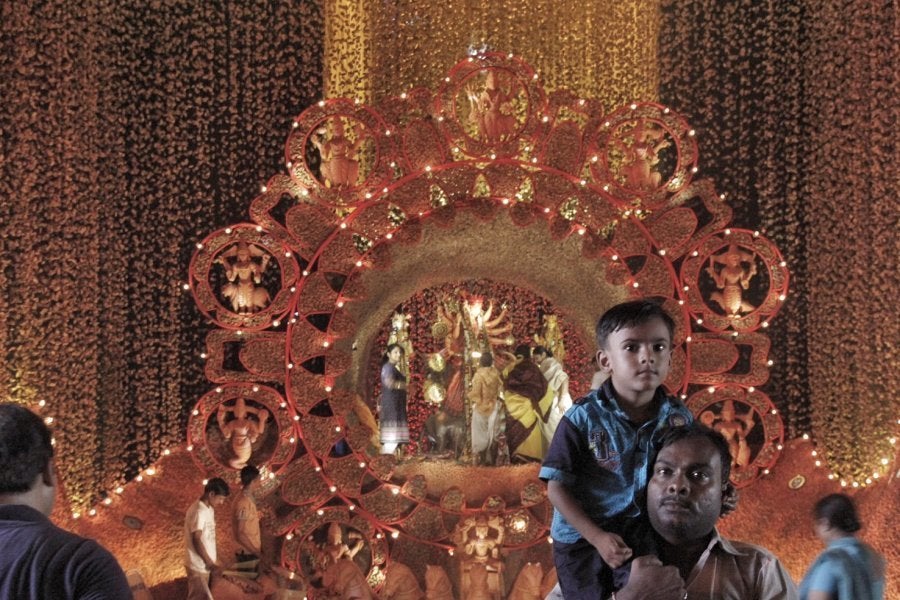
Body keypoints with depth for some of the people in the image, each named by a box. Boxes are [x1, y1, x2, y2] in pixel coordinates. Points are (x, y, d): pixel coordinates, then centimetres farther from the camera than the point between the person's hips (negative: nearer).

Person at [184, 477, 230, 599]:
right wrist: (210, 563, -29)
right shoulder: (198, 511, -21)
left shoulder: (209, 509, 9)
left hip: (204, 564, 10)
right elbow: (197, 541, -26)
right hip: (198, 566, -9)